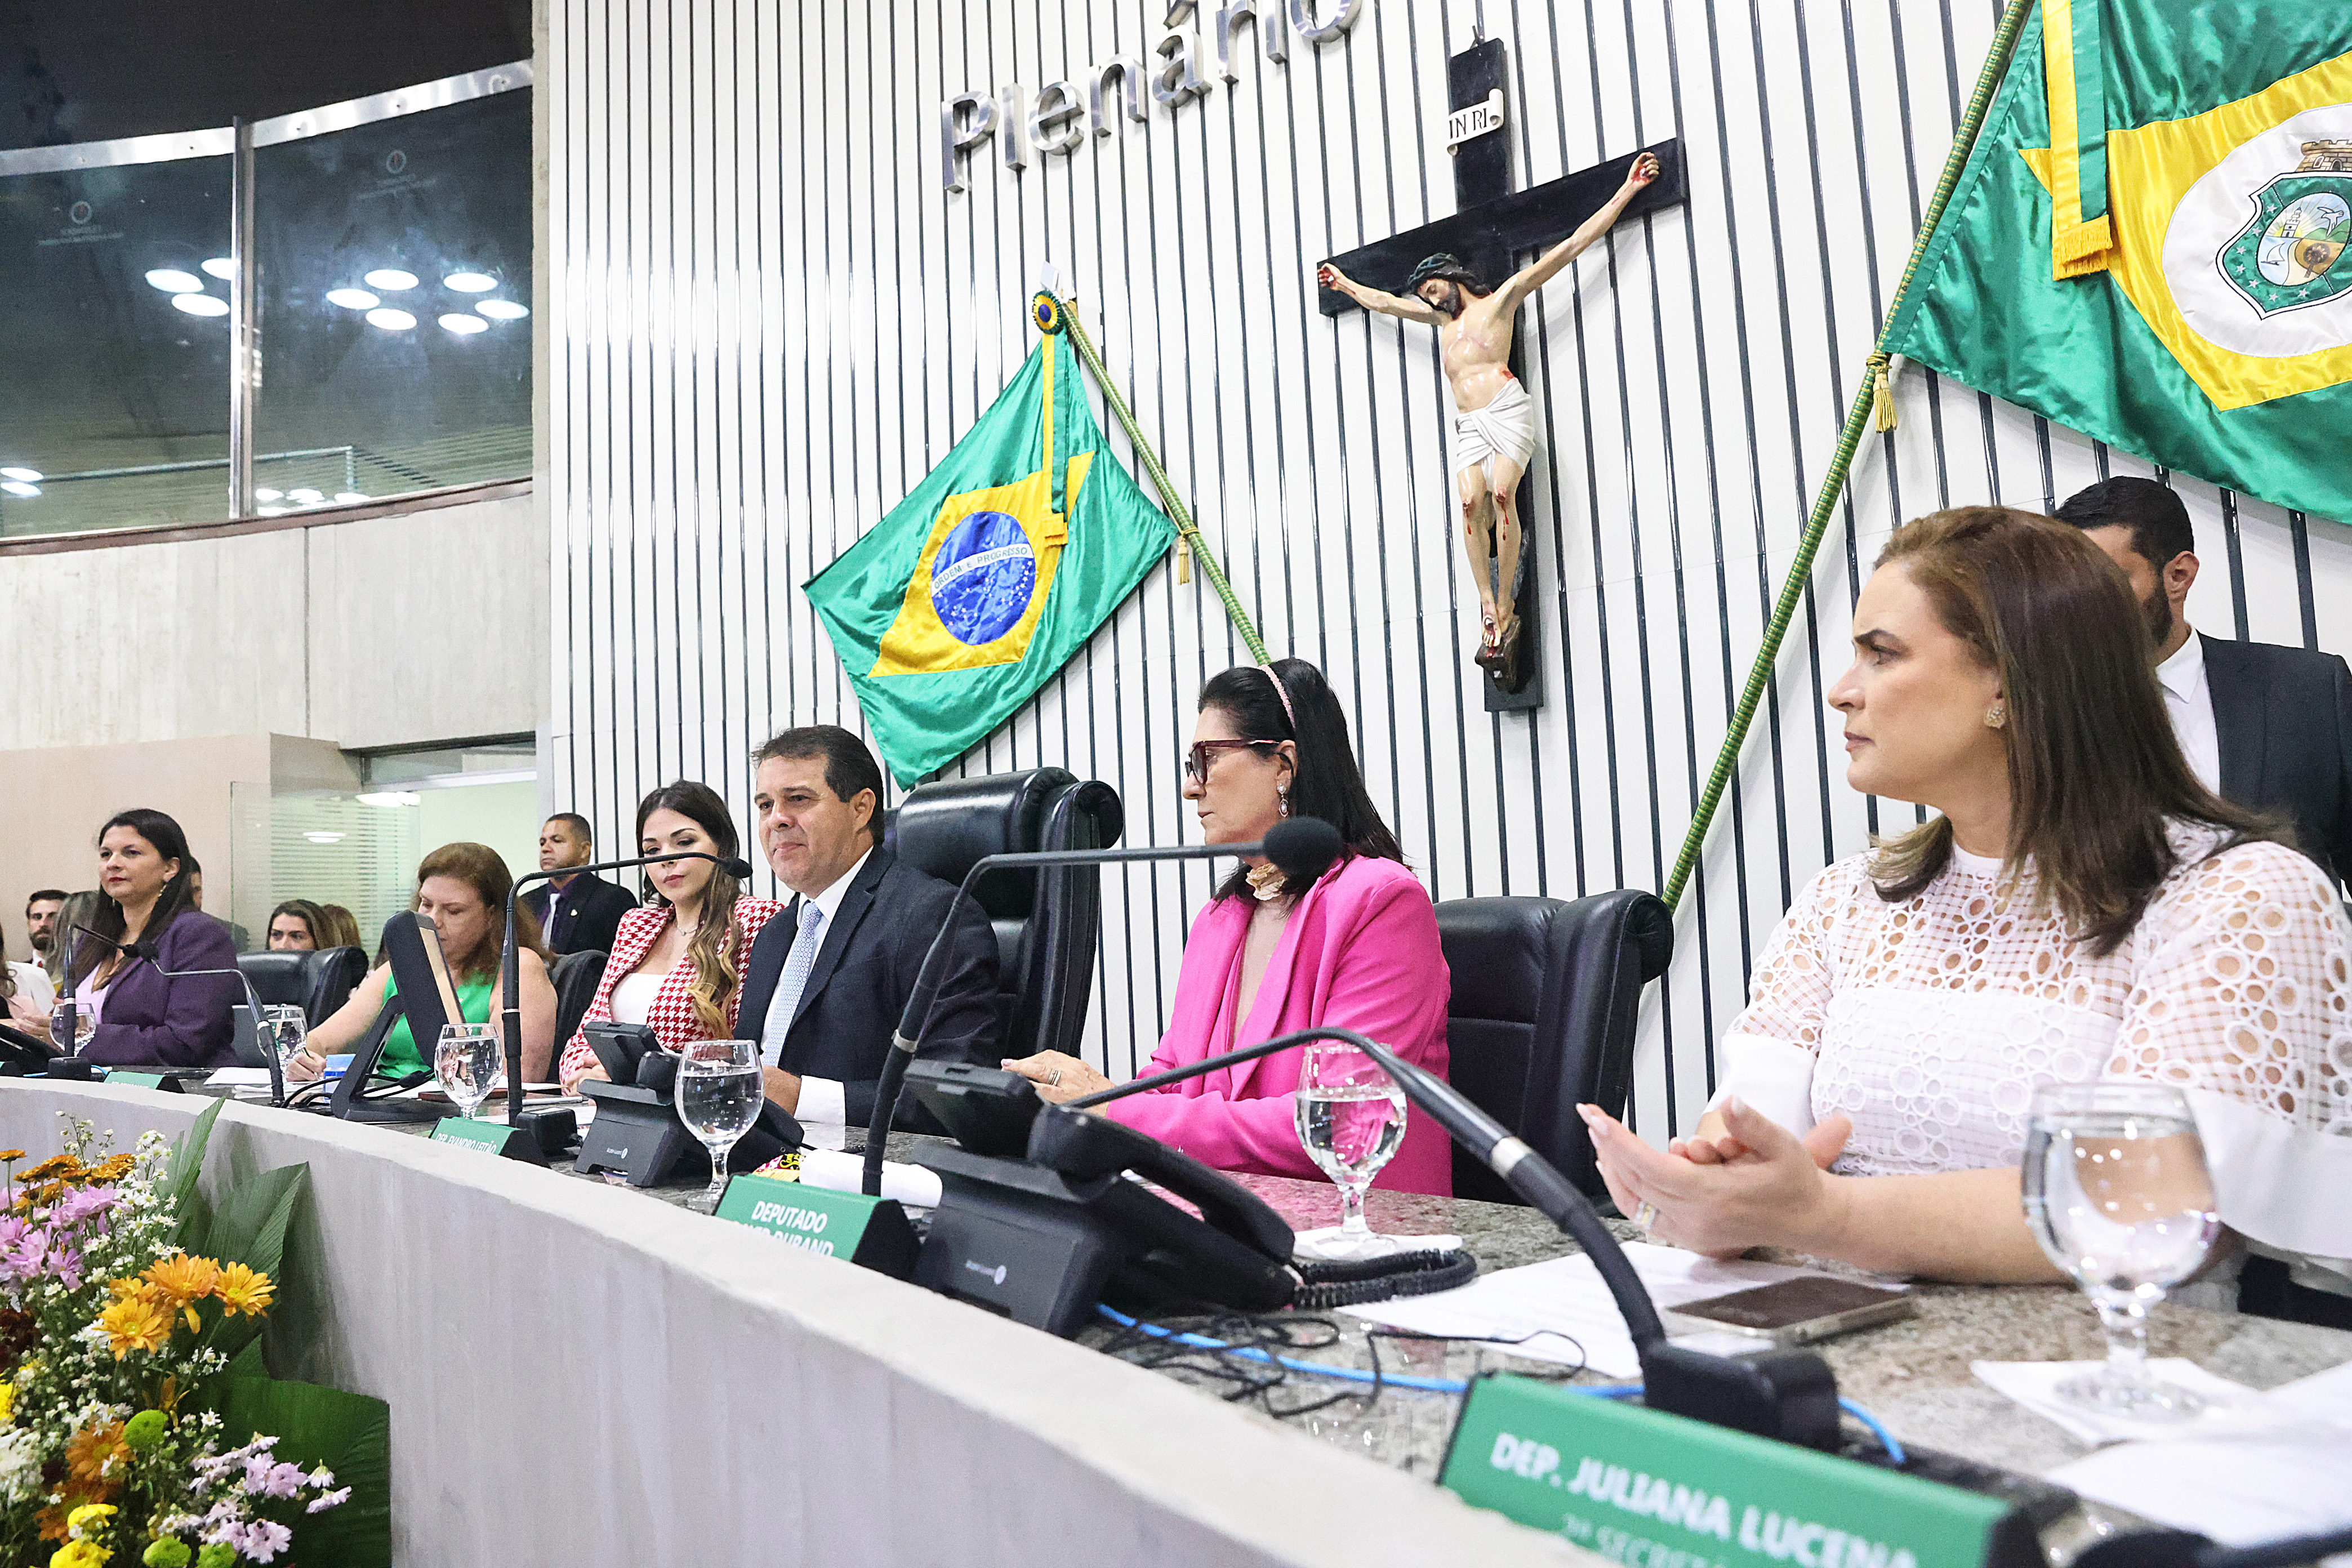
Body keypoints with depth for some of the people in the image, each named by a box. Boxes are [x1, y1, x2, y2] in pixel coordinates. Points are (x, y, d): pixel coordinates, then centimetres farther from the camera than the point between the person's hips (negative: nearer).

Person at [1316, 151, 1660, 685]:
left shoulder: (1501, 298, 13)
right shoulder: (1442, 316, 29)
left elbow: (1572, 246, 10)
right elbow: (1383, 301, 44)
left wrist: (1627, 190, 8)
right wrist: (1345, 284, 54)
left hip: (1507, 410, -4)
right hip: (1468, 424, 5)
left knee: (1502, 493, -24)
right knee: (1472, 501, -20)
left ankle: (1507, 609, -23)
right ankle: (1490, 610, -27)